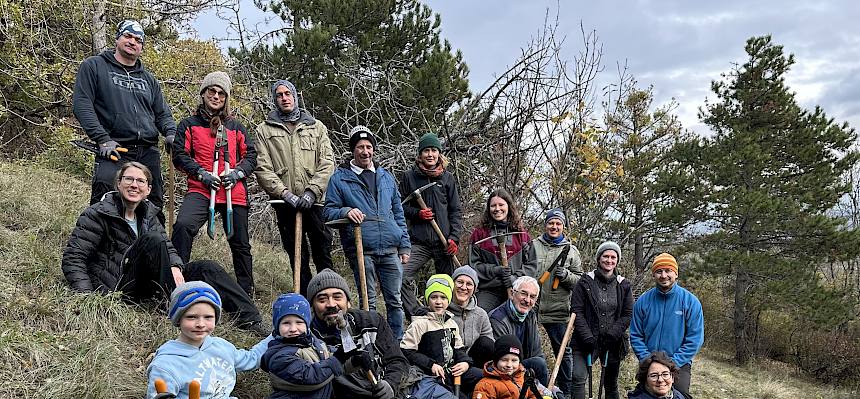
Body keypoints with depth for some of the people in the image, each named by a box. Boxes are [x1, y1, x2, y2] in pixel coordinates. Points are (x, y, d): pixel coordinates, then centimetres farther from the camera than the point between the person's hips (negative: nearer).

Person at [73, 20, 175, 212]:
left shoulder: (148, 79, 24)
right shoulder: (94, 66, 8)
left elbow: (162, 113, 24)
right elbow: (81, 104, -2)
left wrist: (171, 133, 0)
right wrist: (102, 139, -13)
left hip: (149, 154, 5)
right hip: (114, 151, -5)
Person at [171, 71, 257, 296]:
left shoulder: (235, 127, 18)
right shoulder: (190, 124, 11)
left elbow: (251, 155, 14)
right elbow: (179, 154, 3)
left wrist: (237, 172, -5)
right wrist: (202, 173, -11)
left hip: (234, 192, 3)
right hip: (201, 190, -2)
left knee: (240, 244, 8)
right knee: (183, 225, -30)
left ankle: (246, 292, 21)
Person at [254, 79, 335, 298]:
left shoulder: (316, 127, 13)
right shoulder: (264, 130, 10)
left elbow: (327, 164, 3)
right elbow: (262, 168, 0)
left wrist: (311, 192, -10)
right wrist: (285, 193, -12)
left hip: (316, 202, 0)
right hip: (286, 205, 0)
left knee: (324, 257, 1)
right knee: (299, 259, 5)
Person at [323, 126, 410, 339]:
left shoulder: (386, 177, 17)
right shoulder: (339, 178, 5)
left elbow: (398, 213, 18)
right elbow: (328, 211, 2)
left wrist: (404, 245, 12)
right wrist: (345, 211, -19)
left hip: (390, 249, 3)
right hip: (361, 250, -3)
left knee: (395, 300, 6)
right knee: (368, 302, 3)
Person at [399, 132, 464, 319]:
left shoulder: (447, 178, 9)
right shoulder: (409, 176, 7)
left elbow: (456, 210, 9)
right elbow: (401, 205, 12)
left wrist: (454, 237, -3)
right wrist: (417, 213, -8)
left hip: (444, 241, 1)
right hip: (419, 242, 0)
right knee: (402, 278, -19)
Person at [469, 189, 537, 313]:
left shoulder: (521, 234, 13)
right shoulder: (479, 233, 11)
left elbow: (532, 265, 9)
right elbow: (474, 264, 7)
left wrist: (515, 278, -7)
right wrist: (496, 270, -8)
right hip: (488, 291, -1)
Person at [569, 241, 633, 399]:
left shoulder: (623, 285, 6)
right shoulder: (585, 281, -1)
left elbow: (628, 315, 3)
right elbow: (576, 311, -6)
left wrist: (612, 334, -11)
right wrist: (588, 337, -15)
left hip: (613, 343, 3)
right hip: (585, 340, -2)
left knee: (611, 383, 13)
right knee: (578, 377, -16)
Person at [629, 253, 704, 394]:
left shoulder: (690, 301, -9)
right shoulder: (643, 301, -3)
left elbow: (695, 339, -11)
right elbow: (636, 336, 1)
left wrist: (673, 363, -16)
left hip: (679, 366, -2)